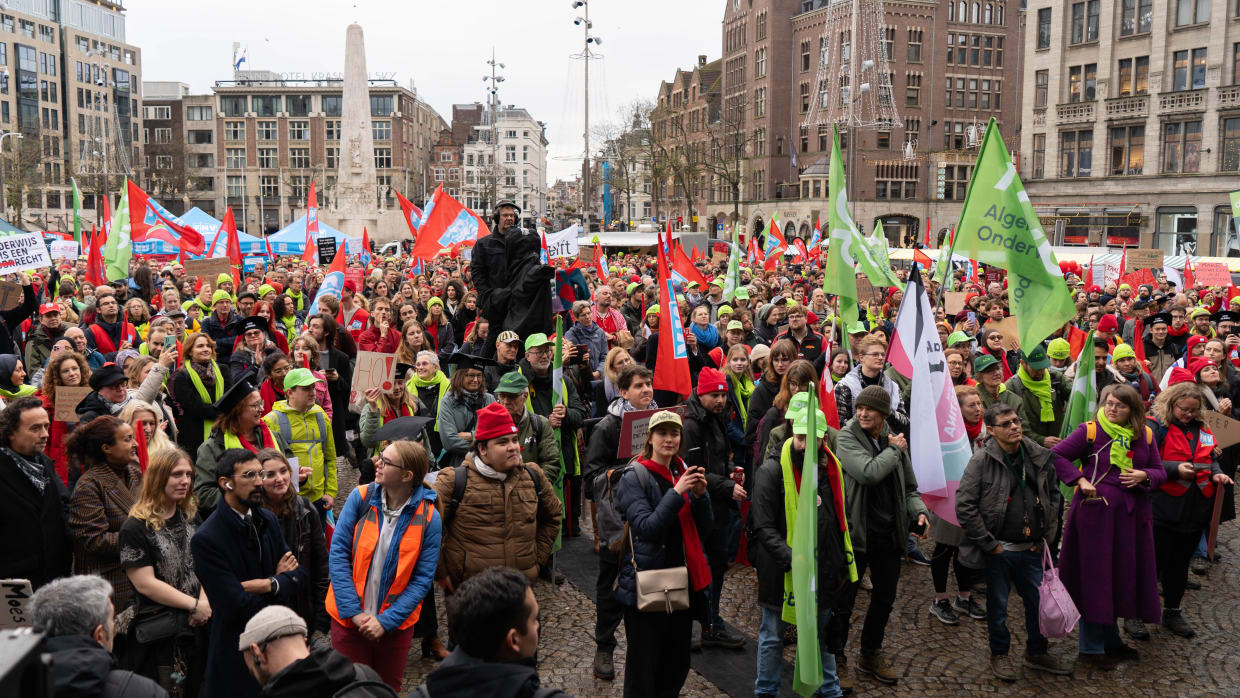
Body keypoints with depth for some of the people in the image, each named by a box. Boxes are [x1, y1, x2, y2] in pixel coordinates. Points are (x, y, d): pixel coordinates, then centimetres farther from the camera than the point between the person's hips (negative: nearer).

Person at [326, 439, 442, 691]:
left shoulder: (428, 518, -12)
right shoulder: (360, 498, -9)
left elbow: (423, 579, -9)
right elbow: (338, 552, -9)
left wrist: (386, 622, -16)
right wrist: (353, 612, -15)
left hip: (396, 623, 0)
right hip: (349, 617, 0)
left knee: (389, 688, 19)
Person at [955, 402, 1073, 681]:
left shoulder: (1040, 457, 1)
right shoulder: (982, 461, -14)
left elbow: (1054, 496, 14)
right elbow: (964, 506, -16)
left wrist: (1047, 537, 8)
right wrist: (989, 543, -14)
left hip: (1031, 549, 4)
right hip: (999, 550, -4)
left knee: (1039, 601, 14)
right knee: (998, 603, 10)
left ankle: (1036, 653, 36)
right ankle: (1000, 655, 30)